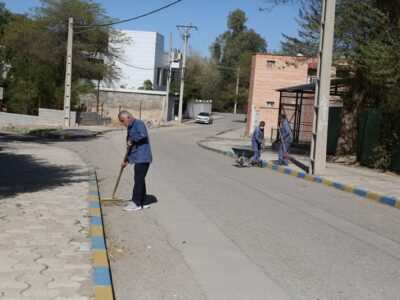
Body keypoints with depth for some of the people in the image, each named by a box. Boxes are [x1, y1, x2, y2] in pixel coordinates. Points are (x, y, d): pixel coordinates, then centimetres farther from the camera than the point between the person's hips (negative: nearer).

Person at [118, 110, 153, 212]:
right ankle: (142, 202, 20)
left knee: (139, 180, -6)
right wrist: (126, 160, 21)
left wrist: (131, 140, -18)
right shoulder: (130, 128, 21)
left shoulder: (138, 123, -9)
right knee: (140, 180, 13)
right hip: (138, 158, 10)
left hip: (142, 158, -10)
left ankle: (136, 203, -1)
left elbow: (143, 134, -31)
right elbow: (130, 147, 25)